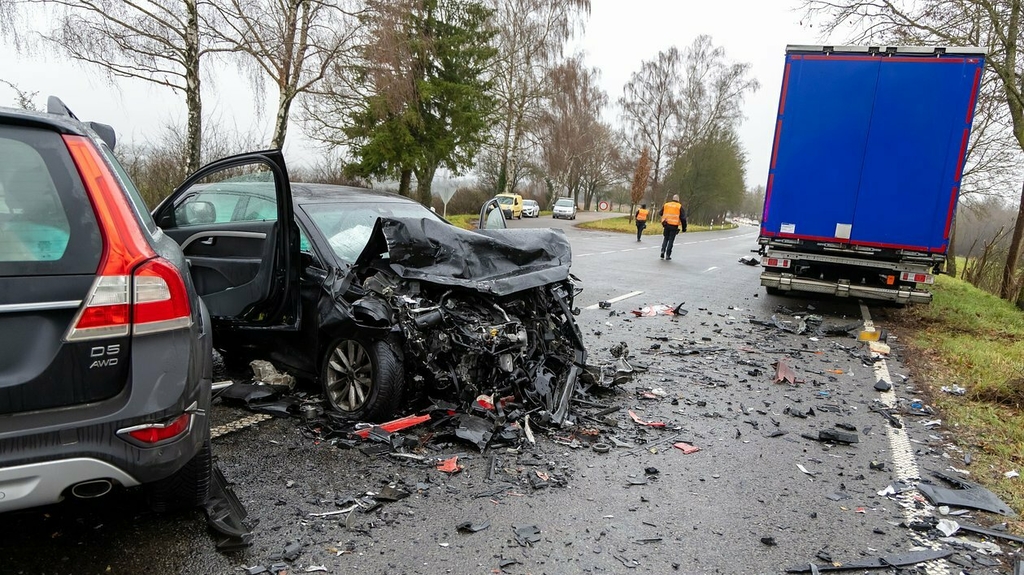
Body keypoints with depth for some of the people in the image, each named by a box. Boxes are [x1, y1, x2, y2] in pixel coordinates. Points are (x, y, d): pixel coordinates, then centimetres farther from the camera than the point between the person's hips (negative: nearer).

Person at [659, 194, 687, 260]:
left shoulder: (666, 205, 7)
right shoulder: (680, 207, -1)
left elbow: (661, 214, 15)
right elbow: (683, 218, -3)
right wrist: (684, 227, 3)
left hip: (666, 225, 3)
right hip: (674, 226, -2)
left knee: (666, 239, 18)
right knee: (671, 240, 4)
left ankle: (663, 250, -1)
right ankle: (668, 255, 3)